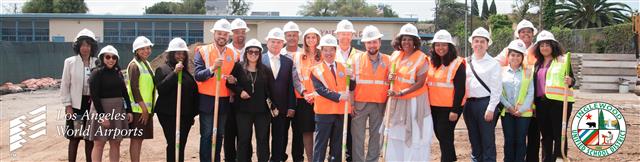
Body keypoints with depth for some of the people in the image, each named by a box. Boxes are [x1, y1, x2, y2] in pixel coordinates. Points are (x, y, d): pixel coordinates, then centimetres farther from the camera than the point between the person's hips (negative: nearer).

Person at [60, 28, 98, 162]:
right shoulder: (70, 62, -1)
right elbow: (64, 86, 0)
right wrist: (67, 106, -6)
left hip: (93, 105, 2)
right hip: (76, 105, -1)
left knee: (90, 138, 9)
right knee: (74, 138, 3)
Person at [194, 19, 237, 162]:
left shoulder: (233, 54, 8)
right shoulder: (203, 51, -4)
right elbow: (198, 76, -13)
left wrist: (233, 80, -2)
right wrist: (213, 68, -28)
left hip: (225, 101, 4)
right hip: (207, 100, -4)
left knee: (219, 135, 11)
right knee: (207, 135, -1)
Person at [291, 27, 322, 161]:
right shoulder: (298, 56, 10)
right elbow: (295, 77, 3)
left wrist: (316, 92, -13)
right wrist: (304, 92, -11)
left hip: (319, 98, -1)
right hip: (303, 99, 1)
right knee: (306, 130, -2)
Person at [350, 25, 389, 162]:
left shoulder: (387, 61, 5)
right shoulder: (357, 59, 2)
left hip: (379, 104, 2)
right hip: (360, 104, -1)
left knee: (376, 135, 6)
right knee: (358, 136, 0)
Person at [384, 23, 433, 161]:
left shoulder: (421, 59, -11)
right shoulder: (395, 55, 6)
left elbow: (420, 83, -14)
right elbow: (391, 73, 19)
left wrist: (401, 93, -21)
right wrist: (389, 77, -5)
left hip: (413, 101, -6)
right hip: (396, 102, 6)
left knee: (413, 135, -1)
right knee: (395, 134, 10)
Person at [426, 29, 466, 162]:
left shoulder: (457, 64, -9)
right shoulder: (432, 63, 10)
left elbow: (460, 89, -13)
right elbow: (427, 84, 16)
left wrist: (455, 110, -17)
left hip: (449, 108, -7)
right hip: (434, 107, 7)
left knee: (445, 137, -4)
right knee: (439, 135, 15)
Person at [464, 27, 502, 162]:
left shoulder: (493, 63, -2)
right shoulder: (466, 62, 10)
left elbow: (496, 88, -6)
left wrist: (491, 109, -11)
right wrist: (463, 105, 2)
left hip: (485, 103, -5)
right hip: (469, 104, 5)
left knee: (487, 141, -1)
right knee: (474, 140, 13)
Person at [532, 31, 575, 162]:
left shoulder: (563, 60, -1)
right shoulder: (537, 64, 16)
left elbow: (571, 79, -6)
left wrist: (570, 81, -28)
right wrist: (534, 102, 14)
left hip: (559, 102, -6)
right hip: (541, 103, 6)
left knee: (559, 134, -4)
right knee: (546, 135, 11)